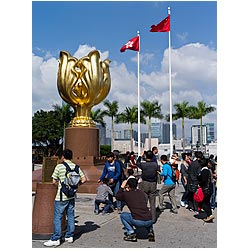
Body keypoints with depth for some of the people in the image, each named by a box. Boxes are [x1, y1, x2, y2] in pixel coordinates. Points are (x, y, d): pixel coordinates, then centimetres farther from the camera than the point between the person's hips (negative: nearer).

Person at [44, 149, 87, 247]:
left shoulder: (59, 167, -10)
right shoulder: (76, 167, 3)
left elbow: (54, 181, -8)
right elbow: (84, 179, 1)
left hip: (61, 196, -5)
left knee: (58, 217, 3)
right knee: (71, 216, 14)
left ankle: (55, 239, 6)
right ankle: (69, 236, 22)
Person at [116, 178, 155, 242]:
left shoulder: (126, 194, 5)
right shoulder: (142, 192, 14)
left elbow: (117, 196, 25)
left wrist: (122, 187, 32)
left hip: (138, 222, -4)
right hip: (149, 221, 5)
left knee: (122, 215, 21)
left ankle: (131, 234, 9)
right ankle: (150, 231, 19)